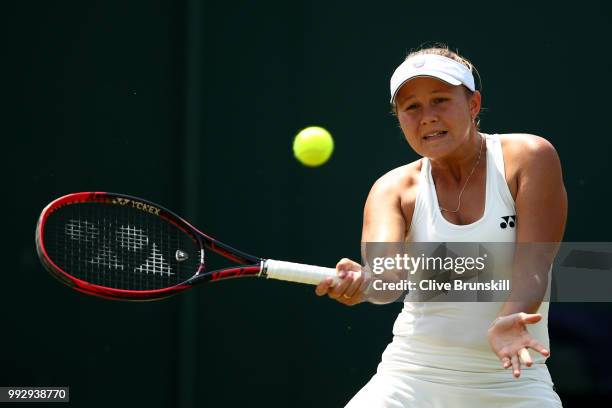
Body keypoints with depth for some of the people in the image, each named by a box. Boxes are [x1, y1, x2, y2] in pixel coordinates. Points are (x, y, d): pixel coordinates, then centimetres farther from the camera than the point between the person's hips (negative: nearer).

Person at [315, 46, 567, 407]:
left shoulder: (530, 157, -4)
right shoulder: (394, 189, 1)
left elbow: (533, 267, -13)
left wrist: (507, 320, -33)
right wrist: (363, 282, -42)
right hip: (411, 376, 2)